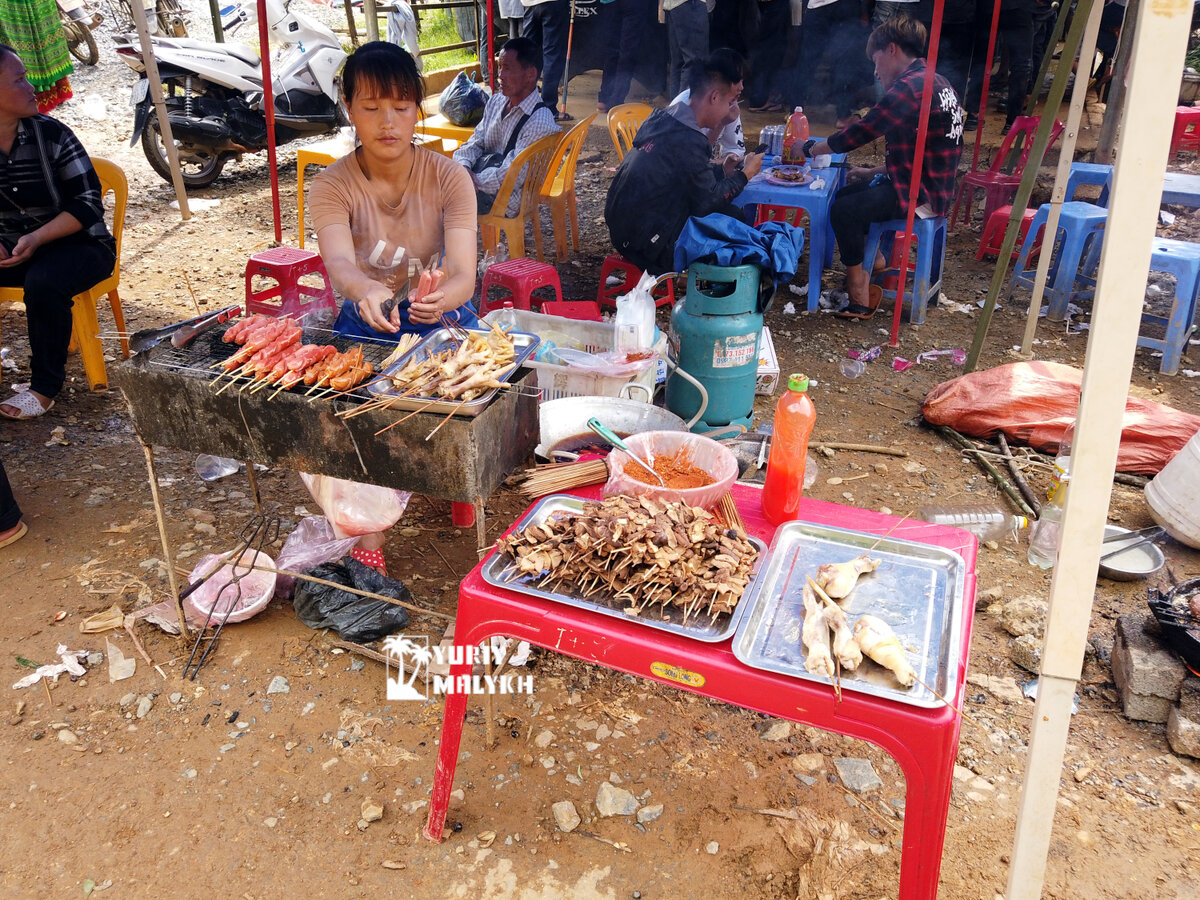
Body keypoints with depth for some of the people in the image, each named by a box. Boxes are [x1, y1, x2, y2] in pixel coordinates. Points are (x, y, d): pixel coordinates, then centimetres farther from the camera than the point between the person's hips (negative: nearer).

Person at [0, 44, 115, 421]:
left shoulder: (51, 135, -9)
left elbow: (89, 203, -11)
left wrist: (36, 238, -21)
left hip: (78, 244, -4)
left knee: (43, 280, -34)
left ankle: (45, 386, -17)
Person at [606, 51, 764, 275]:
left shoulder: (663, 118, 7)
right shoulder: (688, 141, -22)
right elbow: (708, 202, -12)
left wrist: (720, 170, 12)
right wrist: (744, 175, 1)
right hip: (646, 245, -10)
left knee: (727, 212, 17)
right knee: (734, 221, -2)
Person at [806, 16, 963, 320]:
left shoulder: (909, 87, -20)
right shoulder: (933, 82, 13)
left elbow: (860, 132, -19)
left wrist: (810, 149, -5)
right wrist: (874, 172, 14)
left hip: (921, 196, -10)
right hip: (929, 185, 10)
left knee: (842, 210, -17)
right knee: (845, 193, 17)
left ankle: (860, 298, -8)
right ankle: (872, 258, 25)